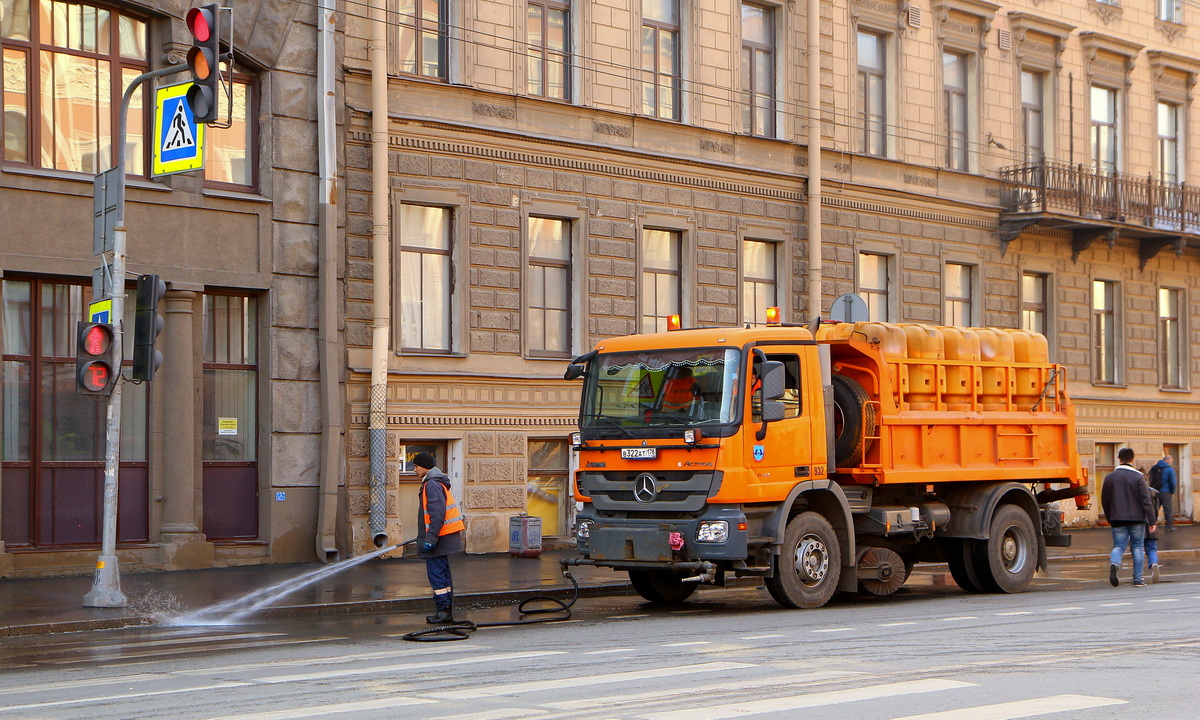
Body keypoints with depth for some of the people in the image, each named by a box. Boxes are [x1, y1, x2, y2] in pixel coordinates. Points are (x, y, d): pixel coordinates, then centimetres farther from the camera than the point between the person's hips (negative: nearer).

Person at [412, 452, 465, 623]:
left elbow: (437, 513, -23)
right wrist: (423, 536, 27)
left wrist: (430, 538, -25)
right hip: (444, 538, 11)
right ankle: (447, 612, 17)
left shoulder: (432, 484, -15)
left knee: (436, 573, -7)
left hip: (439, 537, -11)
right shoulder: (436, 482, 18)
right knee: (442, 574, 14)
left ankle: (443, 610, -6)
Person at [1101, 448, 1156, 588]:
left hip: (1118, 519, 2)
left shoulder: (1109, 477, 3)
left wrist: (1110, 518, 23)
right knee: (1138, 547, 8)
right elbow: (1146, 501, -9)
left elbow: (1104, 501, 9)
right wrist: (1151, 521, -6)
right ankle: (1138, 579, 8)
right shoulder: (1138, 477, -7)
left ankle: (1114, 563, -26)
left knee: (1118, 546, 6)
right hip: (1137, 518, -2)